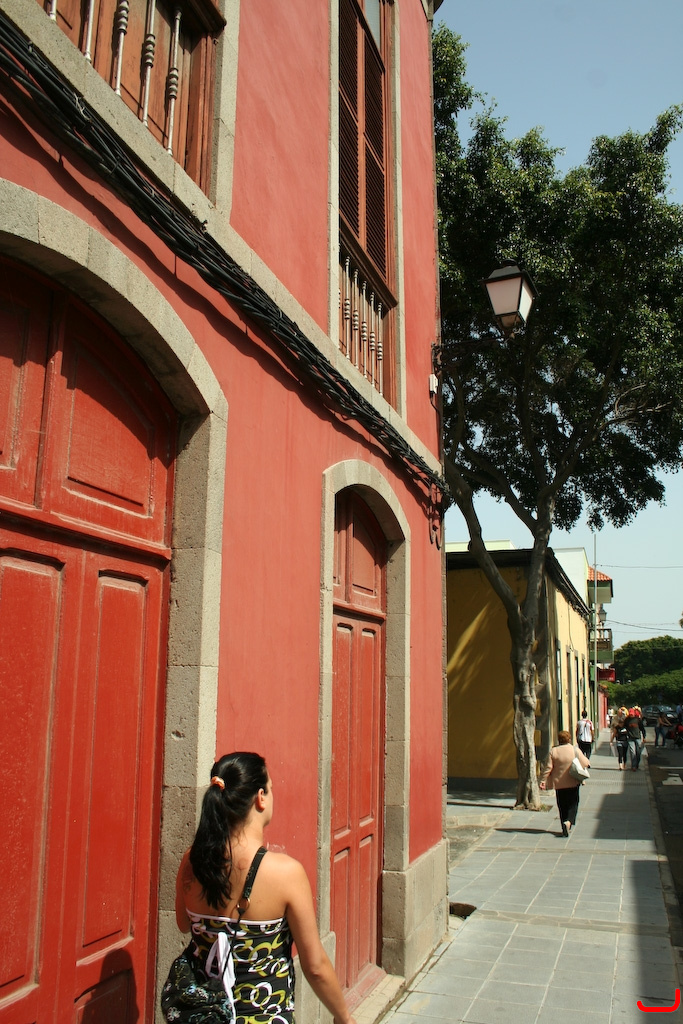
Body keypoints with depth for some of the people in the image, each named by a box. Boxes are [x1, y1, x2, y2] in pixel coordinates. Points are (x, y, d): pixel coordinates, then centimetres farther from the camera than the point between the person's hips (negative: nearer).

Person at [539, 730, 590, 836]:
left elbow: (548, 767, -7)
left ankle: (565, 827, 13)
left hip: (559, 783, 1)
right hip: (573, 783, -1)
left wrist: (543, 780, -3)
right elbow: (586, 763, -1)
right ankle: (568, 821, -15)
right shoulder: (576, 751, -7)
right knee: (573, 803, 8)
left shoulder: (553, 751, -5)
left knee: (562, 805, 12)